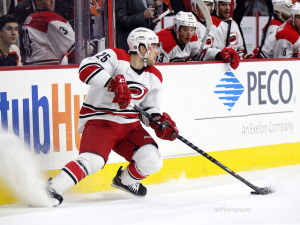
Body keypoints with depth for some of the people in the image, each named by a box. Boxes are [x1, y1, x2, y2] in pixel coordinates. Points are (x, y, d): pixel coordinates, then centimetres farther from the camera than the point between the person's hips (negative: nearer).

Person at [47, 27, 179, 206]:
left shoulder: (154, 77, 9)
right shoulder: (117, 57, -13)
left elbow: (150, 109, 17)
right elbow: (87, 68, -28)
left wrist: (160, 123, -4)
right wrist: (113, 83, -40)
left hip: (130, 125, 7)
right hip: (99, 121, -7)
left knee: (152, 161, -9)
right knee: (93, 160, -30)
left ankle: (126, 180, 22)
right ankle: (53, 188, -24)